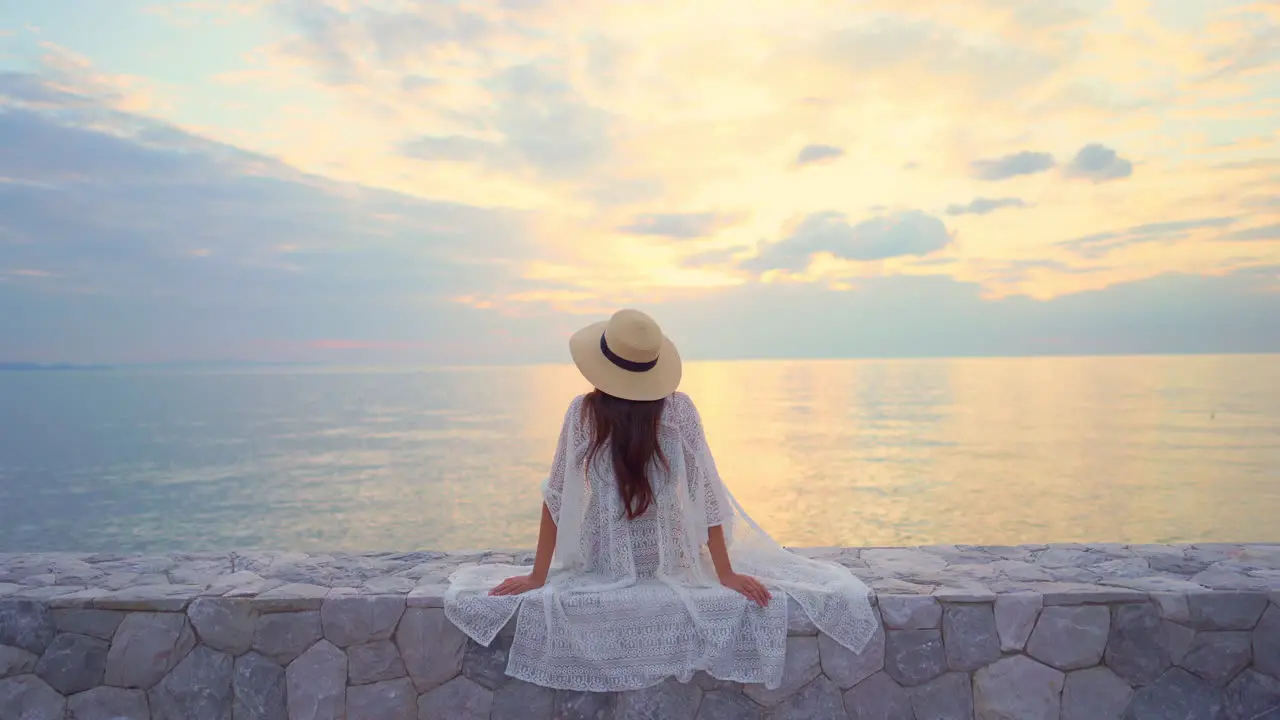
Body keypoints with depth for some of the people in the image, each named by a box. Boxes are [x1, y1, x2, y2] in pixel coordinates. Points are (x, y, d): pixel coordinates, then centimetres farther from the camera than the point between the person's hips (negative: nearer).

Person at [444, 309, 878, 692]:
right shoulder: (678, 408, -14)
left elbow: (557, 495, -12)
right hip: (670, 559, -1)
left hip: (602, 562, 1)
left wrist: (538, 576, -6)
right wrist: (726, 573, -9)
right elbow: (704, 492, -13)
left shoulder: (583, 411, -15)